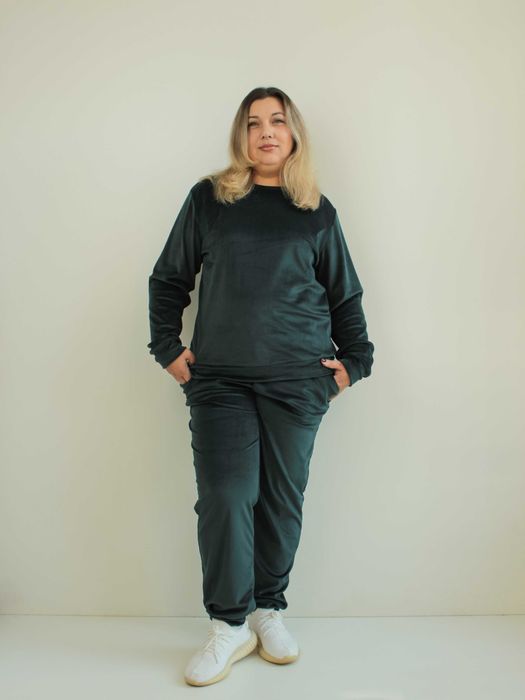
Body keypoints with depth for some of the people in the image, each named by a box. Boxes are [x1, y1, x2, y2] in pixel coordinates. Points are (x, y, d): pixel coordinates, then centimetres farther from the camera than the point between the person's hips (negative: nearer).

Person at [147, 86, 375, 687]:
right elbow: (168, 279, 12)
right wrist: (168, 348, 4)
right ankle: (229, 624, 10)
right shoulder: (208, 199, 8)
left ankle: (269, 609, 23)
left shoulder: (318, 212, 10)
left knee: (282, 497, 6)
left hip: (298, 379, 1)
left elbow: (345, 295, 15)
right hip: (220, 378, 0)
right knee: (225, 496, -5)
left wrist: (352, 361, 7)